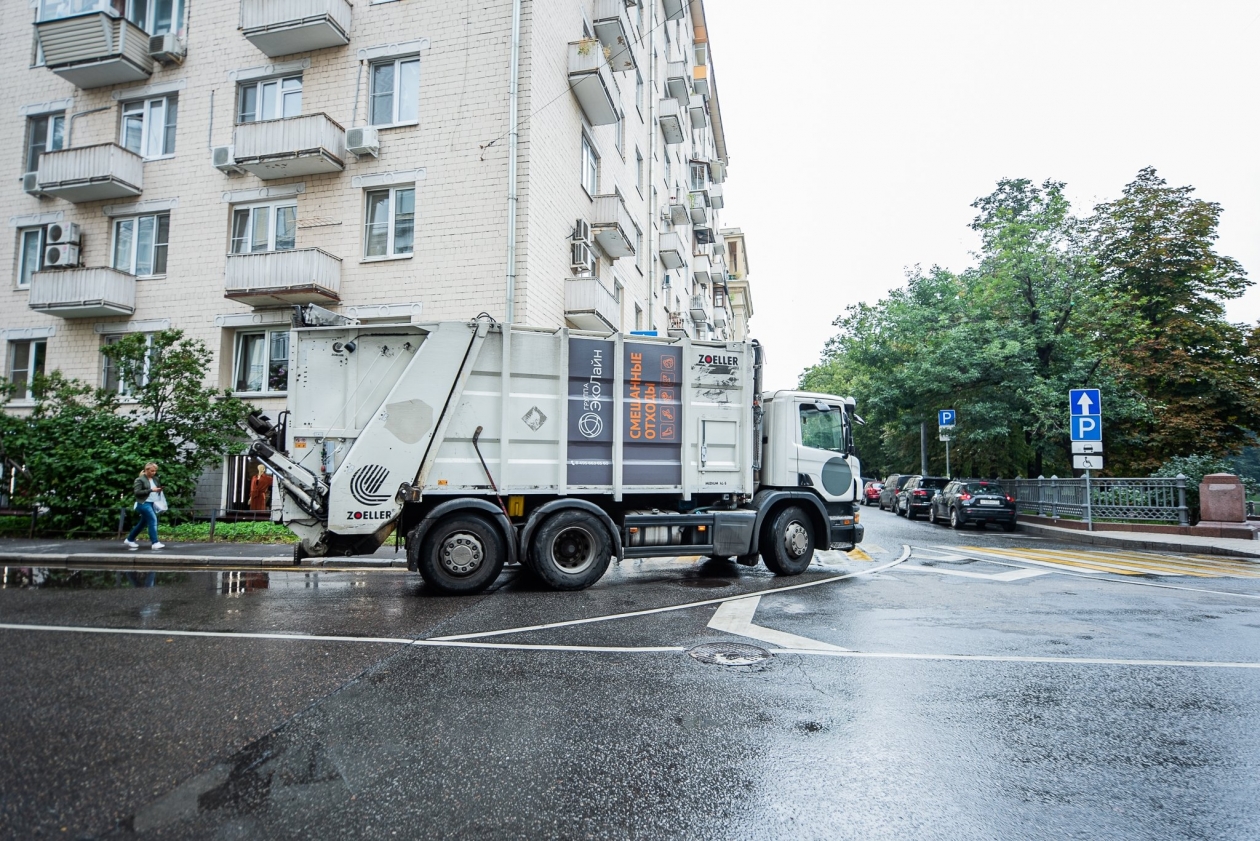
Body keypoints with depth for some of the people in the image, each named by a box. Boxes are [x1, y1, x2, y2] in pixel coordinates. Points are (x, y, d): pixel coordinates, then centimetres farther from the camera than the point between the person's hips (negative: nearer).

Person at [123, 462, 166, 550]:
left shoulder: (155, 479, 11)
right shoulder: (140, 480, -8)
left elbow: (156, 489, 25)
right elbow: (137, 492, -15)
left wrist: (159, 489, 0)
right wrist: (151, 490, -21)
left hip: (152, 503, 8)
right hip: (144, 503, -8)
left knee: (143, 523, 16)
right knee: (153, 520, -16)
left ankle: (129, 540, 31)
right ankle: (155, 543, -18)